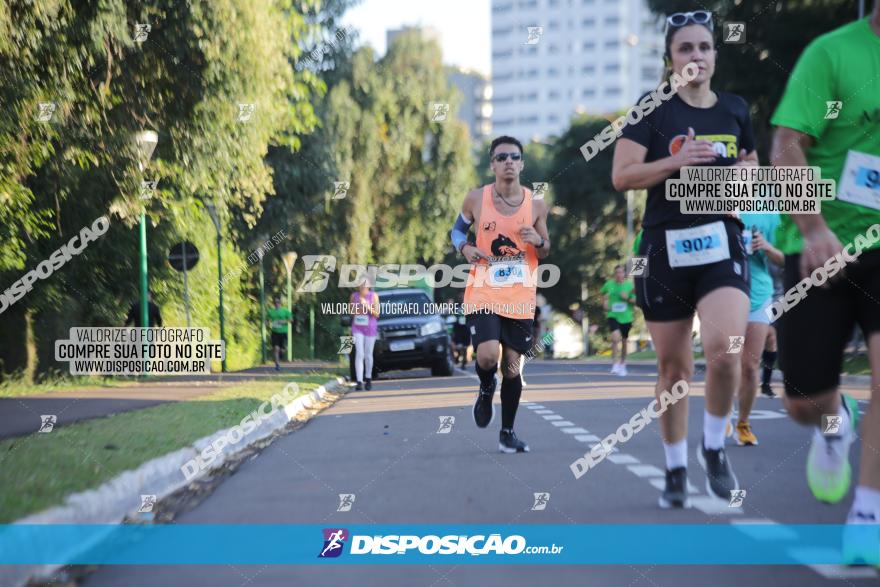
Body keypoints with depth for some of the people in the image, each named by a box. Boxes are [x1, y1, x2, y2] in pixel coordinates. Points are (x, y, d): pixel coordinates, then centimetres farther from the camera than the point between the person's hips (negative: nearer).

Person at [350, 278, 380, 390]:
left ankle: (368, 379, 31)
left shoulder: (373, 296, -7)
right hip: (357, 328, 1)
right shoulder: (354, 296, 1)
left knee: (368, 355, 9)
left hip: (370, 328, -1)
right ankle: (359, 382, -16)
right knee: (359, 354, -12)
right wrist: (355, 310, -12)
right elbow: (351, 312, 12)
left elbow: (377, 314, -9)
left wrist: (367, 306, -24)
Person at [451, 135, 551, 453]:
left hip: (520, 298, 2)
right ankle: (486, 389, 15)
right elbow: (457, 229, 14)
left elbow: (545, 252, 12)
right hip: (483, 294, -2)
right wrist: (464, 247, -8)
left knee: (512, 365, 6)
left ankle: (507, 432, 21)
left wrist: (538, 241, -11)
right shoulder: (476, 199, -2)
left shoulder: (536, 205, 1)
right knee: (487, 356, -21)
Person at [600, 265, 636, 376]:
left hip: (626, 317, 2)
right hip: (613, 316, -2)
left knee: (624, 341, 13)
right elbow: (602, 293, 19)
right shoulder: (609, 284, -1)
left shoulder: (629, 285, -2)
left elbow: (635, 300, 3)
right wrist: (604, 302, 3)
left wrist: (628, 298, -15)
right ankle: (614, 364, -17)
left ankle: (622, 365, 31)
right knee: (616, 337, -24)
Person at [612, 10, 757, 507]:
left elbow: (752, 167, 24)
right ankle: (676, 470, 22)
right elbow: (621, 176, -8)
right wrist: (676, 160, -20)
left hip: (722, 246, 1)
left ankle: (714, 446, 4)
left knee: (725, 349, -21)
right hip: (666, 249, -1)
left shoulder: (736, 110, 10)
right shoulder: (654, 111, 0)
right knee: (674, 366, 6)